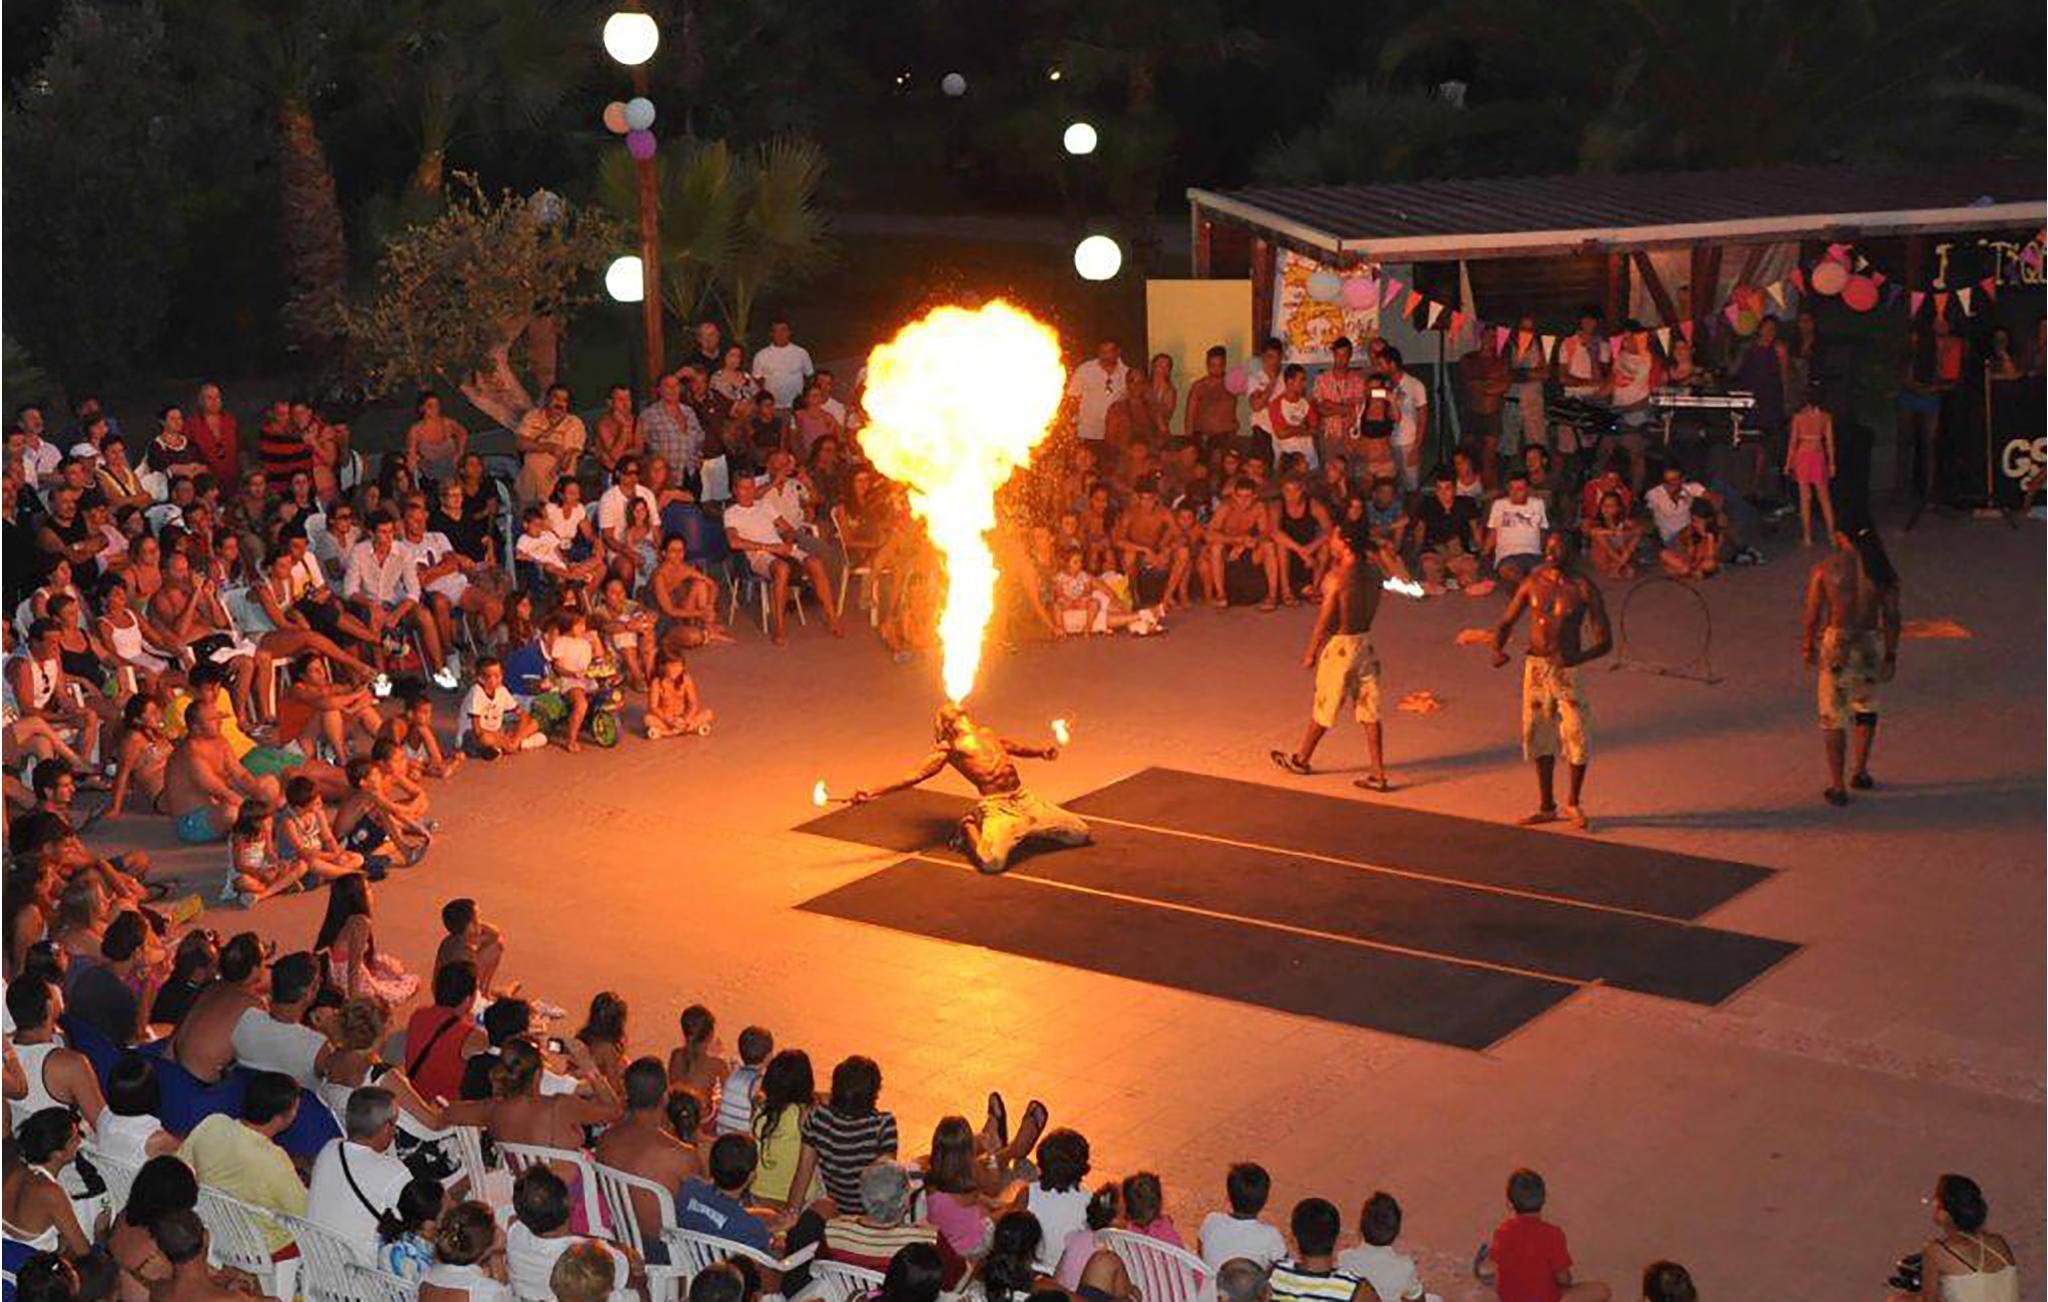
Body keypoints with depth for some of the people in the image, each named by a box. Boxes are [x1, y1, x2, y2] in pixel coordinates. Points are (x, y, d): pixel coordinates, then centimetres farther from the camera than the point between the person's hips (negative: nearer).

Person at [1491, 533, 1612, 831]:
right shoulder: (1533, 582, 3)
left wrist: (1578, 658, -28)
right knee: (1538, 737, 9)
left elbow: (1605, 641, -10)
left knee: (1577, 737, -8)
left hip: (1568, 670, -3)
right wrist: (1497, 649, -11)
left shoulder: (1584, 589, -8)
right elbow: (1506, 622, 10)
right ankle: (1547, 807, 22)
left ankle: (1574, 803, 14)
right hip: (1534, 666, 4)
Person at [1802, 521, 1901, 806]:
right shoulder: (1882, 570, -3)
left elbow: (1813, 614, -5)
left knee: (1834, 716, 6)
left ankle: (1837, 787, 6)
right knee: (1866, 708, 26)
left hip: (1837, 644, -2)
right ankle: (1861, 773, 31)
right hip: (1872, 644, 2)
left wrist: (1807, 645, 10)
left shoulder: (1825, 568, -8)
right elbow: (1892, 617, -1)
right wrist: (1891, 655, 8)